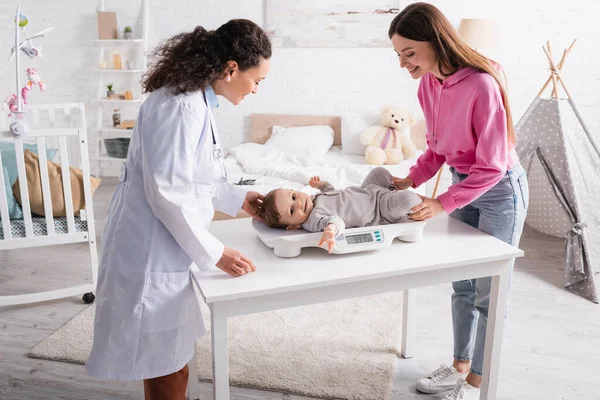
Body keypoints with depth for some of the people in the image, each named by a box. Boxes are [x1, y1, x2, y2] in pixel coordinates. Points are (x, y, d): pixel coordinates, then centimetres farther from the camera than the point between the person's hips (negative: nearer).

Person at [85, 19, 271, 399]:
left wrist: (238, 198, 16)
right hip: (153, 249, -10)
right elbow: (167, 192, -25)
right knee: (167, 367, 6)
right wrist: (214, 252, -18)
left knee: (169, 358, 23)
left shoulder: (196, 100, 8)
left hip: (168, 244, 10)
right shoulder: (181, 106, -23)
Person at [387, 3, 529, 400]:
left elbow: (492, 166, -25)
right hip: (463, 184, 8)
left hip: (500, 190, -7)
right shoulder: (428, 85, -4)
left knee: (488, 292, 4)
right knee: (463, 285, 16)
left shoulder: (481, 84, -28)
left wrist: (442, 204, -27)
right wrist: (412, 178, -8)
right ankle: (460, 366, 32)